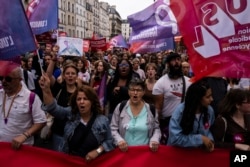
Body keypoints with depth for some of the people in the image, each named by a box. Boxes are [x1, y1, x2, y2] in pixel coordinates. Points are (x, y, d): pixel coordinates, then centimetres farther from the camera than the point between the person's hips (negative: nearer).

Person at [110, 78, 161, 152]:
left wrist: (155, 140, -5)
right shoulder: (120, 107, 1)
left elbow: (156, 128, 14)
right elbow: (113, 128, 5)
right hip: (125, 150, -2)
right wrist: (119, 140, -12)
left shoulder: (151, 109, 3)